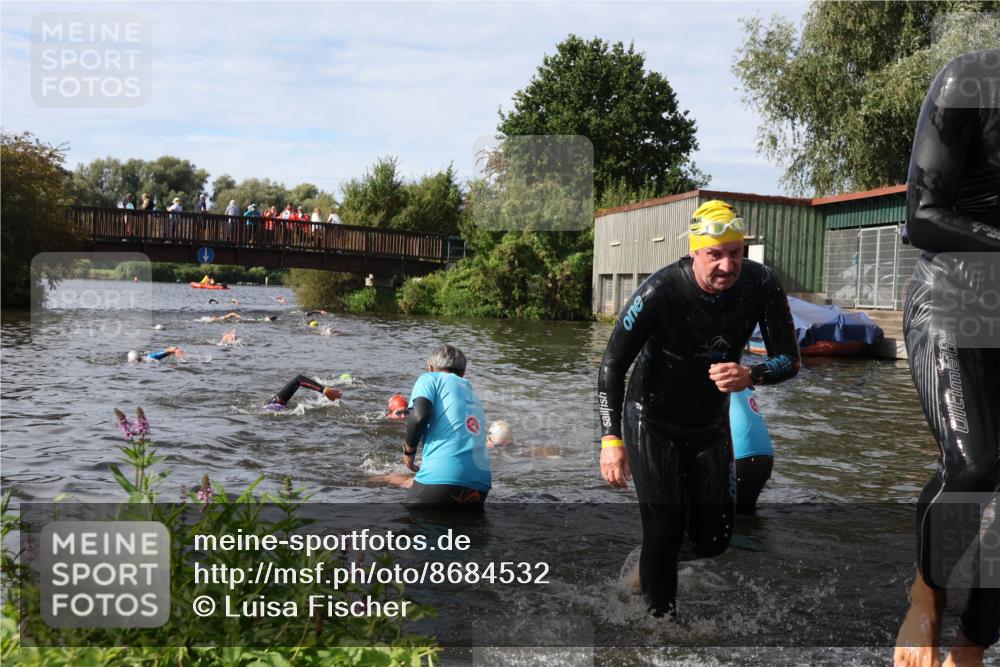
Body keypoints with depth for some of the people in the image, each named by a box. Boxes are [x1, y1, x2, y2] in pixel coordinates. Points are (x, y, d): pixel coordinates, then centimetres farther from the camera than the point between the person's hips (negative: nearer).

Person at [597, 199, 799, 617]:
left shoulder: (761, 286, -16)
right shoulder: (660, 291, -26)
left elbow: (789, 359, -9)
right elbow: (612, 366, -22)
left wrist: (751, 376, -32)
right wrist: (610, 438, -32)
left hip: (711, 425, 4)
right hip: (653, 422, -4)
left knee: (714, 539, 7)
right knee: (664, 532, -9)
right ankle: (661, 612, 15)